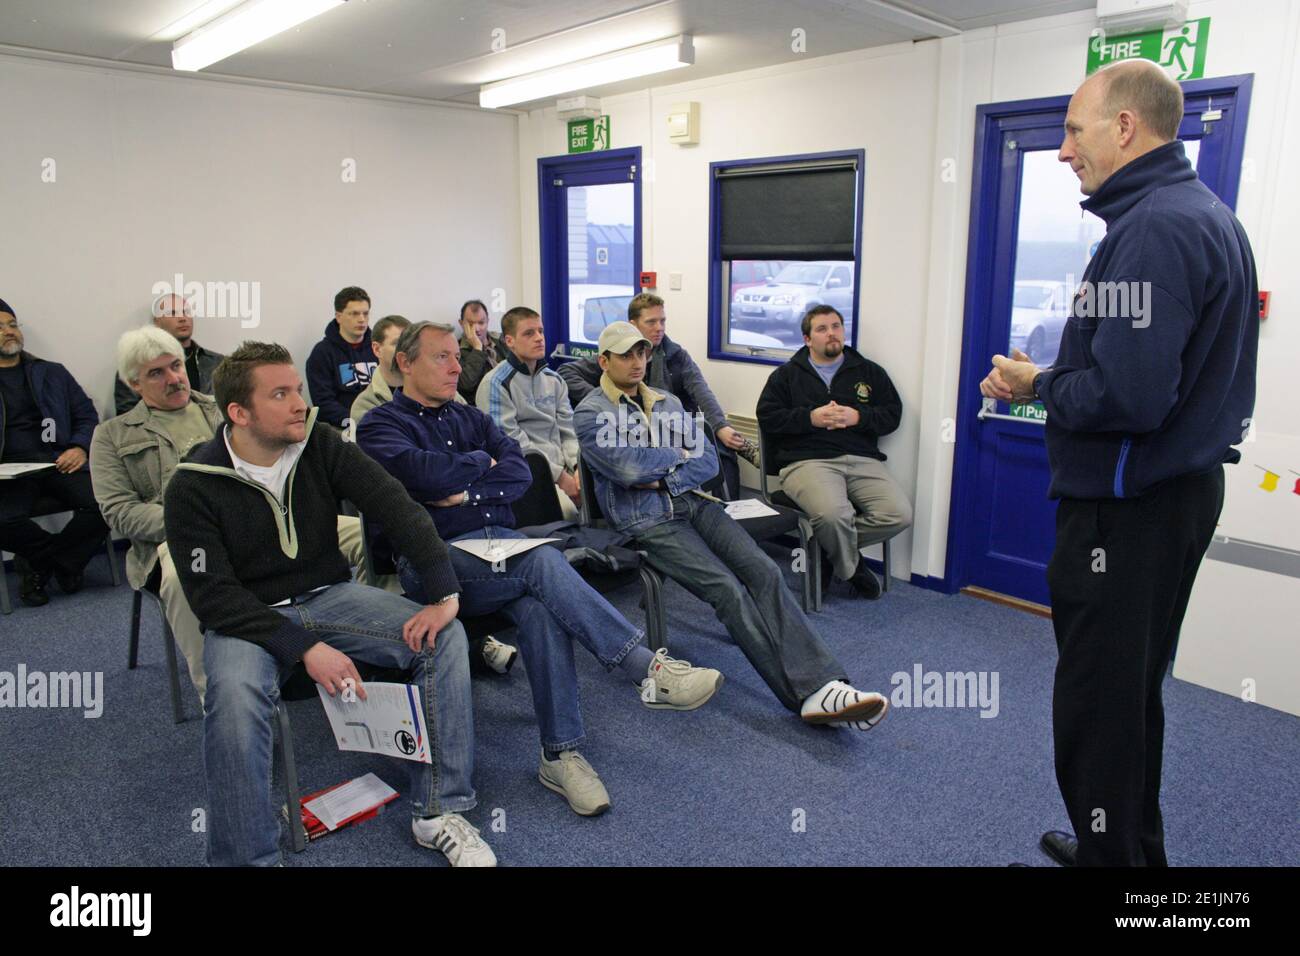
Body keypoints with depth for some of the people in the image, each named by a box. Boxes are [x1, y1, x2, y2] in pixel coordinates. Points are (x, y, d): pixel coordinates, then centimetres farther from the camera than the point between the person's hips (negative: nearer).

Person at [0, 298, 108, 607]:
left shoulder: (52, 373, 19)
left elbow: (87, 415, 15)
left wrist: (81, 448, -7)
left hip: (59, 462, 2)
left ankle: (38, 565, -5)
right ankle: (66, 561, -3)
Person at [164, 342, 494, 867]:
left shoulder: (322, 446, -6)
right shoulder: (193, 487, -12)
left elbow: (398, 507, -13)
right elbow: (214, 596, -16)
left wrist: (446, 594, -25)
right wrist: (305, 649, -27)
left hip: (329, 595, 3)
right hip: (245, 616, -3)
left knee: (445, 637, -18)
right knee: (235, 692, -37)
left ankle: (438, 811, -8)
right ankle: (247, 857, -16)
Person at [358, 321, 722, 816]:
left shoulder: (469, 418, 23)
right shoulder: (380, 425, 6)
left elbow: (519, 472, 7)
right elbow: (423, 473, -16)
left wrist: (467, 493, -7)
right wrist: (479, 463, 1)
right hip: (433, 558, -5)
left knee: (540, 605, -30)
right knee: (543, 562, -32)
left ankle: (560, 754, -25)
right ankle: (649, 670, -30)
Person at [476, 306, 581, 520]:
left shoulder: (553, 379, 18)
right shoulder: (496, 383, -3)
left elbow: (568, 430, 15)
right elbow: (512, 443, -9)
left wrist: (578, 467, -5)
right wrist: (560, 476, -13)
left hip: (563, 468, 6)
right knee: (567, 509, -33)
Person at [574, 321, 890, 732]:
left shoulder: (667, 402, 20)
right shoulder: (590, 414, 2)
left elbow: (708, 458, 10)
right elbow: (627, 468, -15)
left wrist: (662, 479, -7)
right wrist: (678, 455, 1)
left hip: (694, 501, 5)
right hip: (648, 521, -5)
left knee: (764, 571, -19)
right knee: (727, 589, -25)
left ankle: (820, 686, -27)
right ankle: (800, 693, -23)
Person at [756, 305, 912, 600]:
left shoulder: (869, 371, 19)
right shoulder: (787, 374, 15)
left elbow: (892, 414, 12)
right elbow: (767, 417, 4)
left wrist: (857, 417, -6)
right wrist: (811, 418, -8)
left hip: (862, 461, 3)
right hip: (808, 461, -3)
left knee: (900, 514, -21)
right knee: (833, 514, -35)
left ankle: (831, 549, 2)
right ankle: (851, 566, 0)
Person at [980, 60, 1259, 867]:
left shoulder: (1154, 228, -20)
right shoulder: (1208, 214, 13)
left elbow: (1124, 395, -29)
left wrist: (1037, 386, -11)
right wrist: (1056, 380, 6)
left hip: (1127, 505, -11)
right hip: (1180, 485, 11)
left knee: (1096, 704, 3)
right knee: (1132, 692, 22)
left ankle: (1111, 852, 20)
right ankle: (1135, 845, 38)